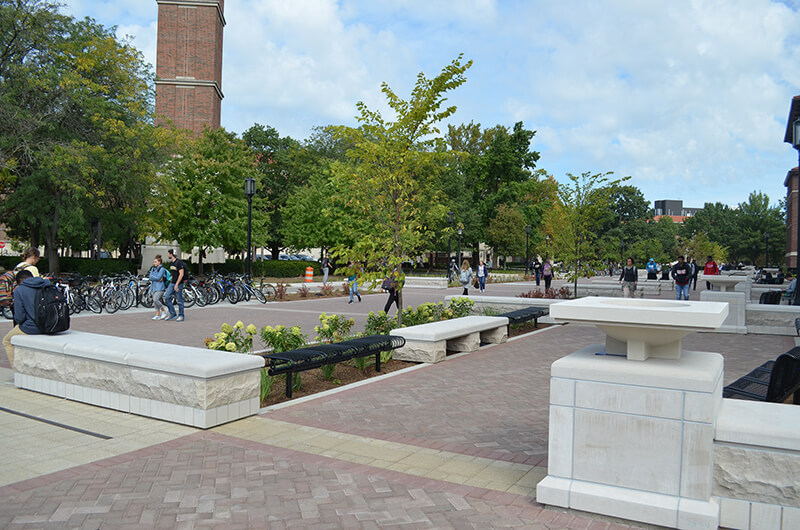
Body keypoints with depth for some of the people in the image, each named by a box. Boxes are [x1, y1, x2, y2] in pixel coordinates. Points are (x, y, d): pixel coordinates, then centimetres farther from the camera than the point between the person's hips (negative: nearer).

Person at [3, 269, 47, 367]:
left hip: (30, 329, -5)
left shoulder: (19, 290, -8)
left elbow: (19, 317, -12)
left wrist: (18, 323, 11)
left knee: (7, 341, 25)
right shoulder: (47, 285, 4)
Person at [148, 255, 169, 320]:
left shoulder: (162, 269, -7)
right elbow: (150, 277, 1)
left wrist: (153, 277, -3)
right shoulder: (153, 269, 14)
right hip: (154, 287, 8)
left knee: (155, 299, -20)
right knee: (155, 301, 5)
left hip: (160, 287, -8)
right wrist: (158, 279, -10)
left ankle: (163, 310, -2)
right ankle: (157, 315, 8)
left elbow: (158, 277, -18)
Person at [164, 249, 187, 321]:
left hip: (178, 284, -8)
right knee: (166, 298, -1)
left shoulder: (179, 262, -14)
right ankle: (172, 314, 8)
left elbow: (181, 274, -19)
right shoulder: (171, 263, 13)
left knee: (179, 300, -1)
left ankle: (181, 316, 9)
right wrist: (171, 281, 21)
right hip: (172, 283, 8)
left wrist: (176, 284, -22)